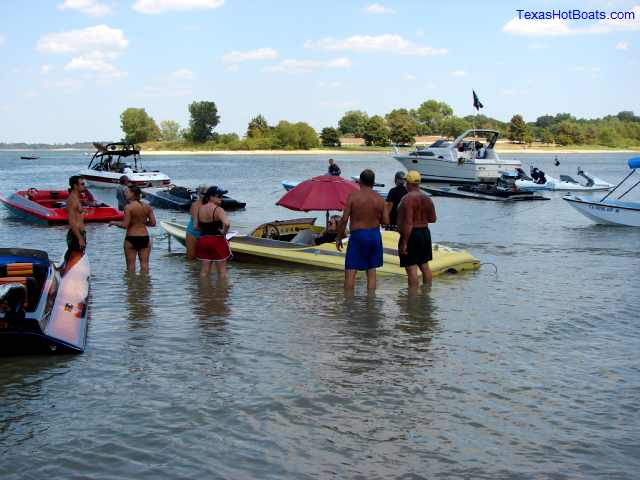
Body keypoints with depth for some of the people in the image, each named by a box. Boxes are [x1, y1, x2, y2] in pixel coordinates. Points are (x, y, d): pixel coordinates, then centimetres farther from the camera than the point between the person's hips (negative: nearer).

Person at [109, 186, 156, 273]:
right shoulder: (147, 206, 2)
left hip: (131, 238, -4)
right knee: (144, 263, 8)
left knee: (131, 264, 6)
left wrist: (114, 223, 2)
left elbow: (125, 225, -15)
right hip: (145, 237, 4)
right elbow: (153, 223, 2)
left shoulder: (128, 207, -12)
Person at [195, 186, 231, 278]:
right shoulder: (218, 210, -16)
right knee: (222, 271, 8)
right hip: (217, 241, -5)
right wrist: (224, 232, -14)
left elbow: (196, 227, 5)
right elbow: (226, 224, -32)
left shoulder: (200, 209, 2)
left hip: (203, 240, 5)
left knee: (204, 270, 12)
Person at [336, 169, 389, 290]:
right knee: (371, 271, 12)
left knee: (350, 271, 0)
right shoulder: (379, 199, 0)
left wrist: (339, 237, 0)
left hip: (357, 236, -4)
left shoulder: (352, 196, -9)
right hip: (375, 236, 4)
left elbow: (344, 219, -10)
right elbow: (386, 221, 1)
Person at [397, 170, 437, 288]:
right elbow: (432, 219, 10)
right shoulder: (427, 198, 6)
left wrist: (404, 242, -20)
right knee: (424, 266, 15)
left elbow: (408, 223, -22)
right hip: (425, 233, 8)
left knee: (411, 268, -5)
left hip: (411, 235, -8)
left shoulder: (407, 199, -16)